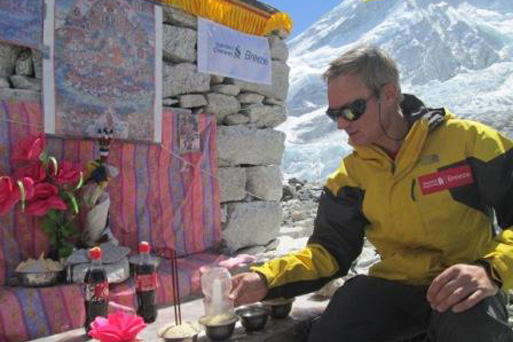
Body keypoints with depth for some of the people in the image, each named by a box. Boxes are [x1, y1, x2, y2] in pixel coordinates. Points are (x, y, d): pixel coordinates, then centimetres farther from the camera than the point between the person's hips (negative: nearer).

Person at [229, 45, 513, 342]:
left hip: (465, 289, -2)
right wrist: (267, 279, -13)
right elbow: (330, 249, 2)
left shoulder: (470, 141, -9)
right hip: (396, 284, 3)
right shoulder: (351, 174, 1)